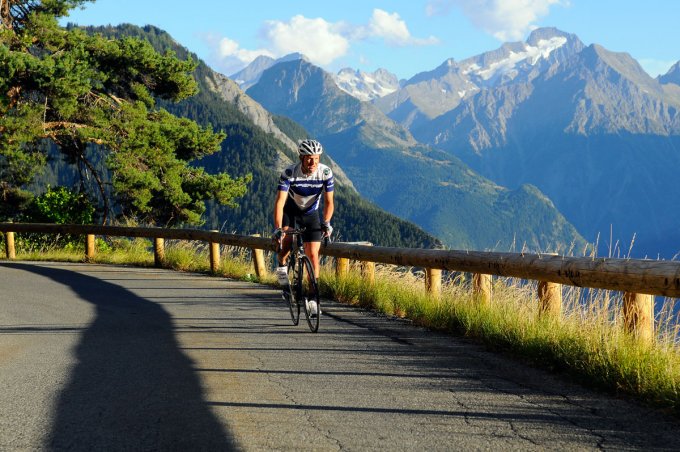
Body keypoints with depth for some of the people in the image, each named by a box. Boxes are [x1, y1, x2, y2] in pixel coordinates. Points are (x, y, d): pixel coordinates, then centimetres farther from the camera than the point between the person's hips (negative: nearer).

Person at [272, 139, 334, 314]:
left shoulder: (326, 173, -22)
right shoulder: (289, 173, -28)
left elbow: (329, 202, -18)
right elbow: (280, 201, -34)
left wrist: (326, 223, -35)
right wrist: (277, 228, -45)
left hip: (311, 214, 1)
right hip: (290, 212, -1)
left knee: (313, 255, -8)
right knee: (285, 240, -29)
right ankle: (282, 265, 3)